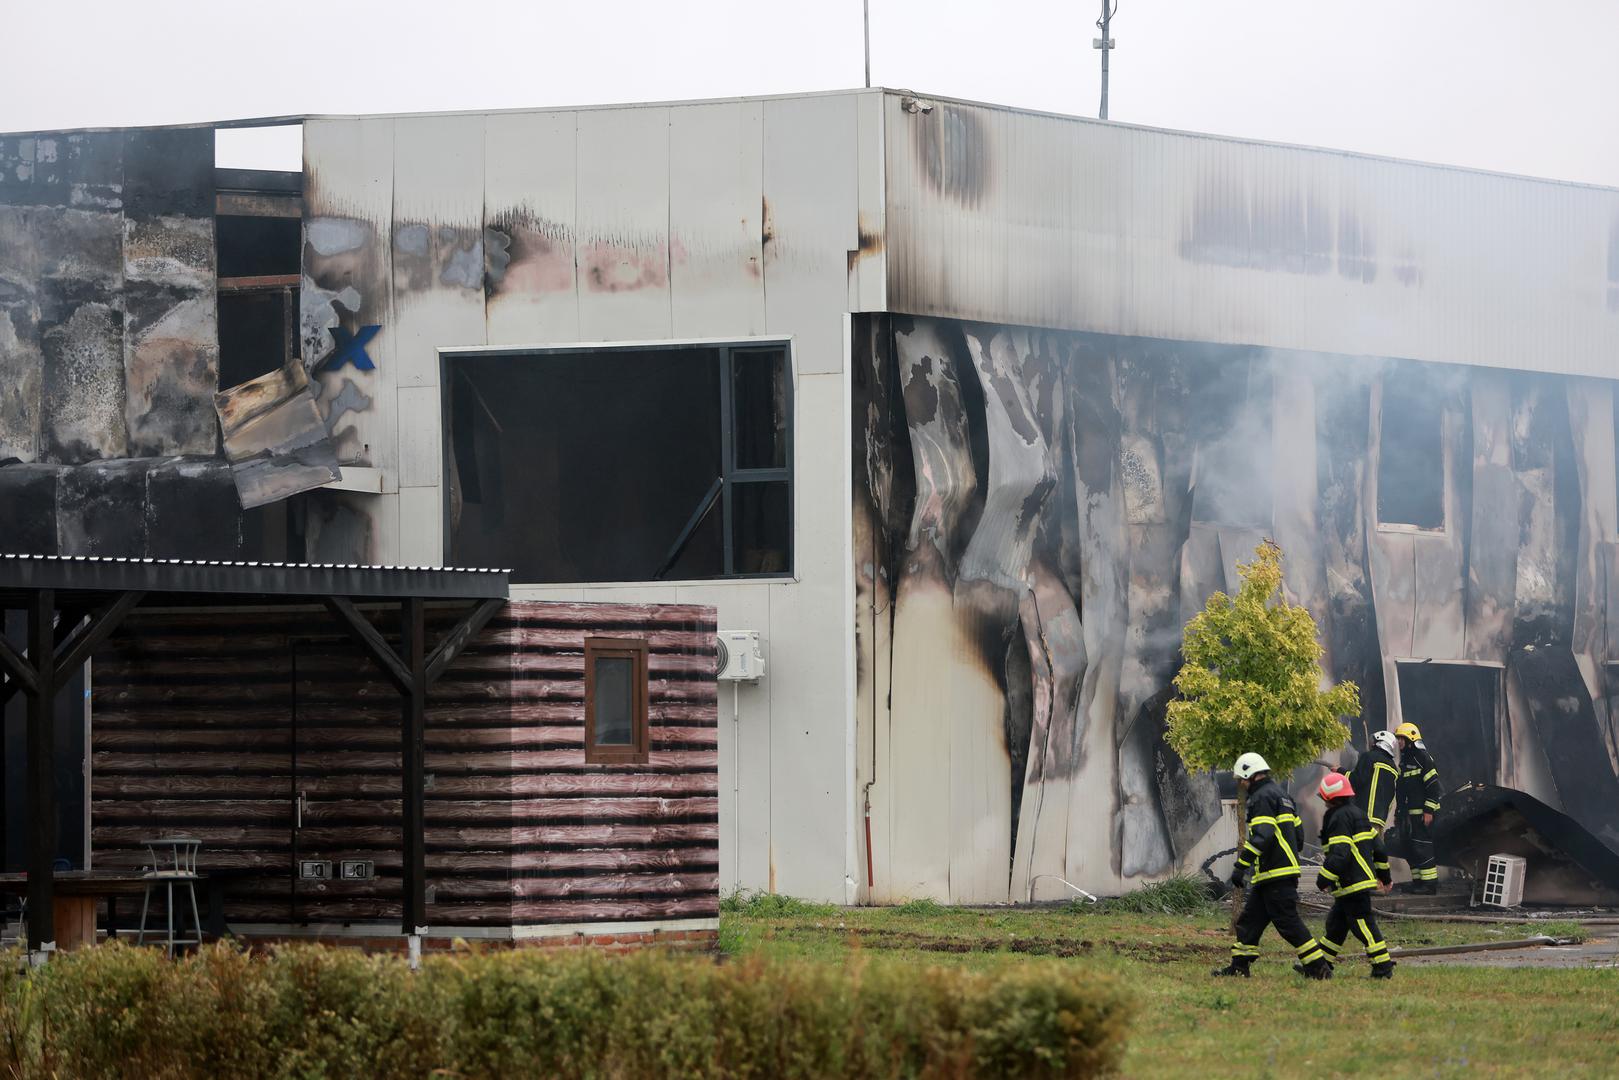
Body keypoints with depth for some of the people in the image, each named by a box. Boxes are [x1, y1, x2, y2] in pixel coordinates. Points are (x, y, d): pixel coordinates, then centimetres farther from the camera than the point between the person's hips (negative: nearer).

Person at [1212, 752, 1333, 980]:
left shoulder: (1262, 797, -12)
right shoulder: (1280, 794, 20)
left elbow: (1262, 836, -24)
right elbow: (1299, 834, 23)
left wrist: (1241, 866, -25)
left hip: (1275, 874, -10)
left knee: (1288, 922, -8)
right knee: (1250, 919, 13)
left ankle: (1319, 967, -8)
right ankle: (1239, 965, 15)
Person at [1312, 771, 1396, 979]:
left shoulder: (1339, 818, -15)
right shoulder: (1358, 813, 16)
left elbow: (1339, 854, -24)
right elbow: (1377, 846, 21)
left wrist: (1324, 879, -19)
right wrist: (1383, 874, 28)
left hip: (1352, 882, -10)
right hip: (1365, 878, 10)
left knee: (1363, 925, -7)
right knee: (1336, 923, 17)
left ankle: (1383, 967, -6)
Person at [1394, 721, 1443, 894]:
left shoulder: (1422, 758, -10)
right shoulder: (1404, 760, 18)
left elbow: (1433, 785, -15)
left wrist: (1429, 811, -18)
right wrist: (1400, 813, 21)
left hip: (1423, 813, -9)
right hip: (1409, 813, 9)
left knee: (1422, 847, -11)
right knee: (1410, 849, 9)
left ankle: (1430, 883, -9)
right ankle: (1417, 881, 15)